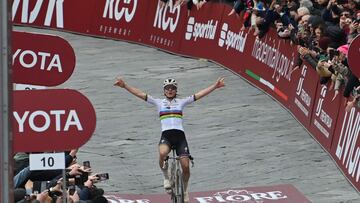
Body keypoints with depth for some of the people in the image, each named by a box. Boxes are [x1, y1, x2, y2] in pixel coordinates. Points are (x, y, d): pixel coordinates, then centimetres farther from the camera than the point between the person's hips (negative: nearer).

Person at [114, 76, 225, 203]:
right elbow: (140, 94, 6)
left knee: (185, 166, -8)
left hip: (179, 135, 1)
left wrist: (215, 86, 1)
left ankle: (184, 190, 19)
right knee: (162, 154, -35)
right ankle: (166, 177, -7)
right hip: (166, 135, -1)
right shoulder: (159, 102, 12)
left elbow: (200, 95, 9)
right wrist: (124, 86, -3)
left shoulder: (181, 102, 14)